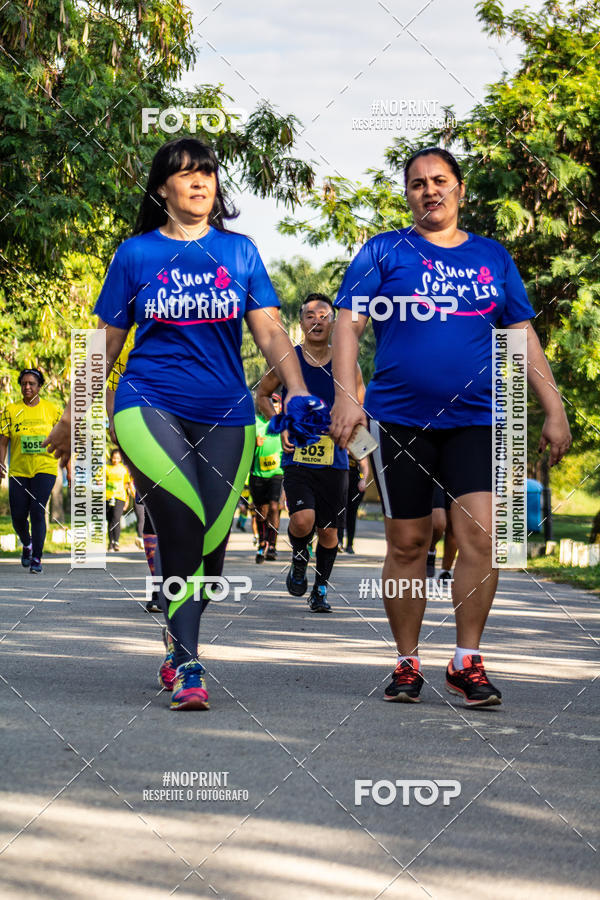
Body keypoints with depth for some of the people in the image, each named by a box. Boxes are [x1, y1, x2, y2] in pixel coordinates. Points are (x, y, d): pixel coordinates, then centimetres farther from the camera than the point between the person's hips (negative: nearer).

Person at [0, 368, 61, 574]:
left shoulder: (51, 409, 2)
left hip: (45, 468, -2)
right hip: (18, 470, 2)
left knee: (37, 511, -16)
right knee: (18, 516, 1)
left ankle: (37, 558, -10)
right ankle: (27, 545, 33)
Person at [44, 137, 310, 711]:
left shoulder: (239, 251, 11)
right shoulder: (136, 253, 8)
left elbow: (270, 331, 8)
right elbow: (105, 342, 14)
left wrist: (297, 390, -9)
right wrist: (73, 415, 14)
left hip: (224, 414, 2)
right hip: (149, 404, -2)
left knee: (210, 541, -2)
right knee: (182, 518, -25)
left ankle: (178, 655, 21)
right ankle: (189, 666, -19)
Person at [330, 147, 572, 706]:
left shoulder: (492, 257, 13)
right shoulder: (384, 252, 5)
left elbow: (523, 337, 15)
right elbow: (348, 323, -1)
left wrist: (554, 409, 9)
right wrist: (344, 396, -14)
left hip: (476, 419, 1)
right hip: (400, 419, -1)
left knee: (481, 537, -11)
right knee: (407, 544, 3)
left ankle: (467, 661, 0)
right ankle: (408, 664, 14)